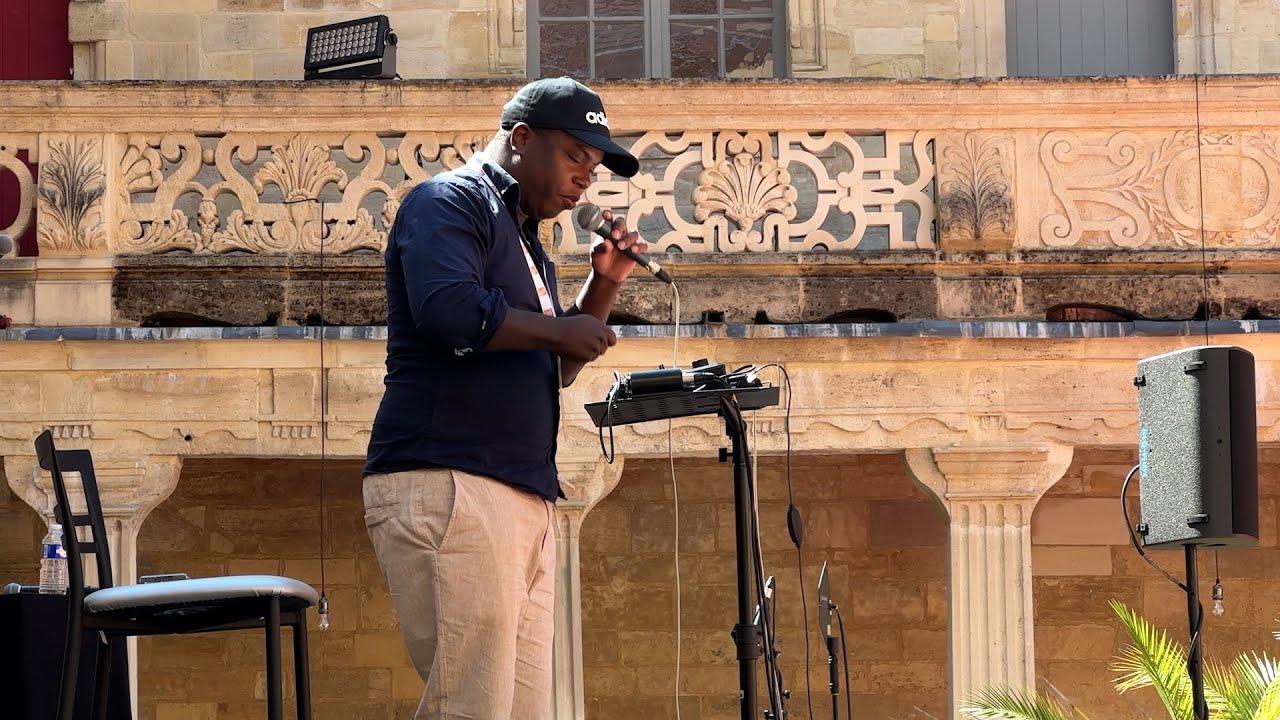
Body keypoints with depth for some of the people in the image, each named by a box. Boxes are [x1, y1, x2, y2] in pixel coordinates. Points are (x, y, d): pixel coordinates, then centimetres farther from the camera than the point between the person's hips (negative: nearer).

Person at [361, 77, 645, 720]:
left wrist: (604, 284, 19)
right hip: (445, 487, -10)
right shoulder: (450, 201, -1)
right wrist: (559, 330, -7)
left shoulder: (525, 240, 28)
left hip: (524, 499, 10)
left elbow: (557, 369, 34)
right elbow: (448, 310, -20)